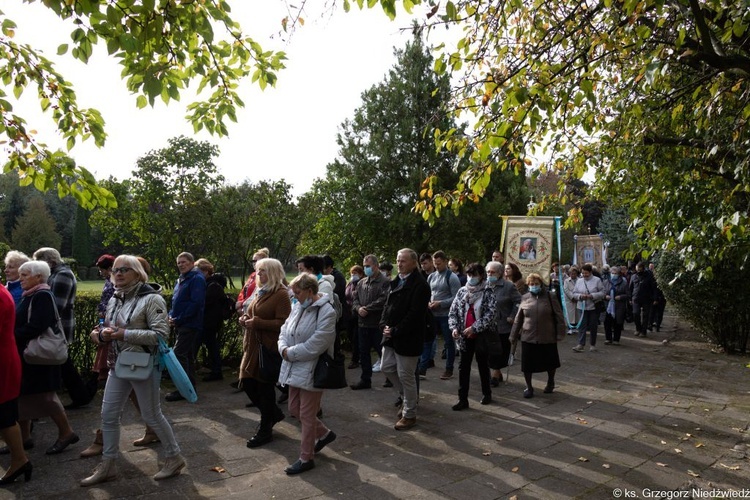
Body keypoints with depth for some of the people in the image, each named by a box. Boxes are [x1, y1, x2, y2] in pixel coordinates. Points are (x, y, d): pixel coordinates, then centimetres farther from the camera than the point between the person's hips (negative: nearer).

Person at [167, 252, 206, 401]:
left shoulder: (197, 279, -13)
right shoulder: (181, 279, 16)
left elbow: (196, 303, -21)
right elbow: (176, 300, 21)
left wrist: (178, 319, -18)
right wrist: (171, 316, 2)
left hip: (190, 324, -9)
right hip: (179, 324, 9)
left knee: (179, 355, -10)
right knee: (187, 355, 14)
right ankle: (190, 386, 23)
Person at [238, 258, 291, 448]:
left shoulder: (281, 294, -13)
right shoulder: (260, 292, 14)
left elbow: (283, 323, -20)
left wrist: (256, 323, -23)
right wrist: (245, 318, 5)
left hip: (270, 348, -8)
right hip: (253, 346, 9)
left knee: (265, 387, 2)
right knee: (247, 383, 10)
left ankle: (265, 430, 20)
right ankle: (274, 413, 33)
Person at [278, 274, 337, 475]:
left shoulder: (326, 312, -18)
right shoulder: (298, 307, 7)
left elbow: (316, 344, -23)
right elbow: (285, 330, 10)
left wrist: (291, 353, -16)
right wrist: (284, 348, -10)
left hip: (312, 370, -8)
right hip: (295, 369, 9)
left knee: (307, 415, 2)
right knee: (294, 409, 18)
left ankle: (306, 458, 19)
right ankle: (324, 434, 38)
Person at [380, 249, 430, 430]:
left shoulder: (420, 285, -16)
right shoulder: (395, 282, 11)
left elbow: (415, 314, -22)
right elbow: (388, 306, 13)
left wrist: (395, 331, -20)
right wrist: (384, 325, -4)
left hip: (407, 338, -8)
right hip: (391, 336, 8)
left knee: (406, 376, 2)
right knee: (387, 368, 16)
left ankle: (409, 415, 19)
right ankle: (409, 397, 36)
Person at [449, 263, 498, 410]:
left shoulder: (488, 292, -5)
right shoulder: (462, 291, 6)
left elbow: (490, 314, -15)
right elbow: (453, 312, 6)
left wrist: (474, 327, -20)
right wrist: (454, 327, -11)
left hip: (482, 336, -3)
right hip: (465, 336, 3)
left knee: (483, 365, 12)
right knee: (463, 367, 2)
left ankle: (486, 393, 31)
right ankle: (463, 399, 8)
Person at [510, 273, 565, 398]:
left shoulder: (550, 297, -4)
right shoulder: (525, 298, 2)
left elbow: (559, 317, -3)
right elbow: (518, 319, 6)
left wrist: (560, 334, -7)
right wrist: (514, 335, 7)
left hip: (548, 338, -1)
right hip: (528, 338, 1)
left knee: (550, 363, 15)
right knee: (527, 364, 2)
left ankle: (550, 383, 42)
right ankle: (529, 387, 22)